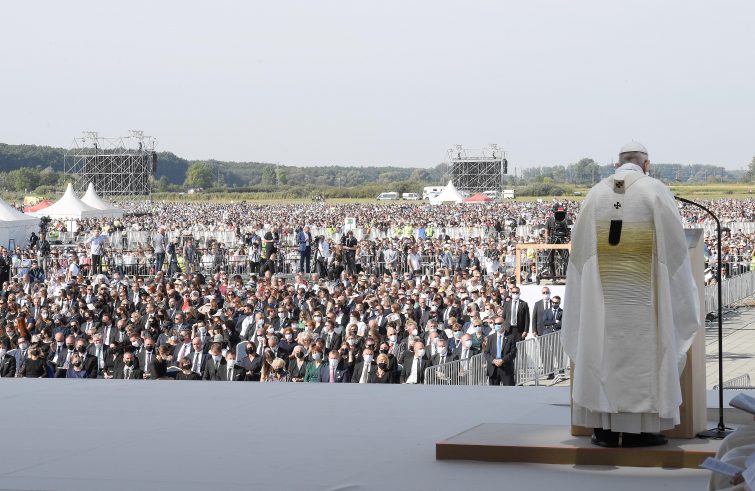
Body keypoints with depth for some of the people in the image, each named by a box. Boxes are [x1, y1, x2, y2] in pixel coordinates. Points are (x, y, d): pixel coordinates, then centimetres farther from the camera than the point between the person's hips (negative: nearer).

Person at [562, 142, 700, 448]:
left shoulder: (596, 193, 7)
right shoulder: (655, 191, -3)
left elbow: (578, 245, 7)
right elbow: (674, 244, -5)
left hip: (603, 293, 3)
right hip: (642, 293, -3)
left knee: (603, 351, 7)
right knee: (641, 353, 1)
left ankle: (604, 428, 6)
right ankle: (638, 430, 0)